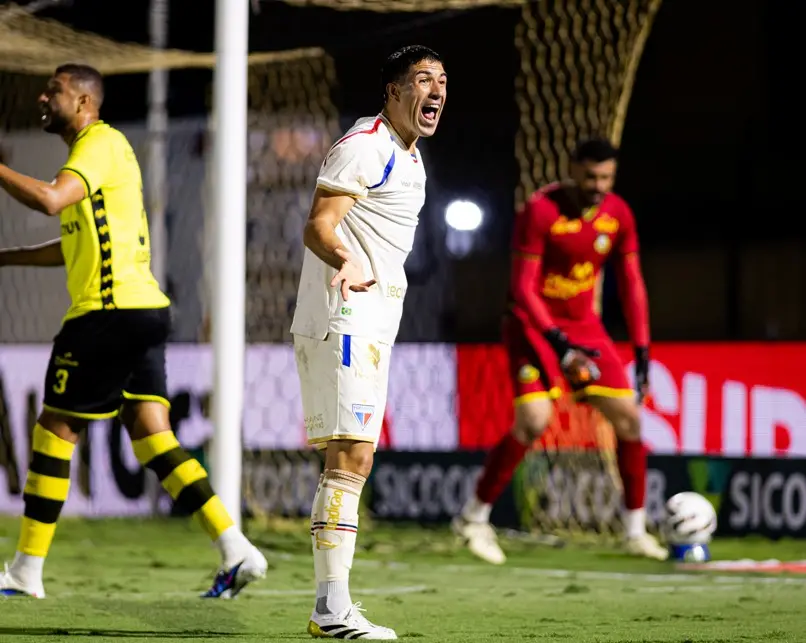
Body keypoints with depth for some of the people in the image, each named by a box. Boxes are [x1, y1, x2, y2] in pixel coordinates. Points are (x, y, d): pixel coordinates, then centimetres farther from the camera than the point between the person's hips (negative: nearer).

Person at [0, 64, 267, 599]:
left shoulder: (102, 144, -8)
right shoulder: (95, 150, 23)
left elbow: (49, 199, -26)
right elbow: (77, 245, 31)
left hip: (111, 310, -10)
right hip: (142, 310, 10)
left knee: (55, 430, -2)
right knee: (154, 439, 3)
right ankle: (237, 550, -5)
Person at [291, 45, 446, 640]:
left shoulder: (409, 156, 18)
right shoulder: (364, 146, -13)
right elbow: (317, 228, -22)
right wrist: (346, 262, -42)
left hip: (372, 325, 10)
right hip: (343, 321, -10)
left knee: (352, 462, 11)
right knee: (350, 459, -15)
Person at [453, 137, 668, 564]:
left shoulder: (618, 215, -3)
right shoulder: (540, 211, -20)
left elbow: (631, 284, 6)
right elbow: (523, 287, -19)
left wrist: (641, 350, 0)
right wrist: (559, 344, -27)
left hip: (583, 324, 6)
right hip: (533, 322, -6)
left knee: (628, 415, -2)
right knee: (534, 420, -21)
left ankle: (636, 532, 9)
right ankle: (474, 517, -6)